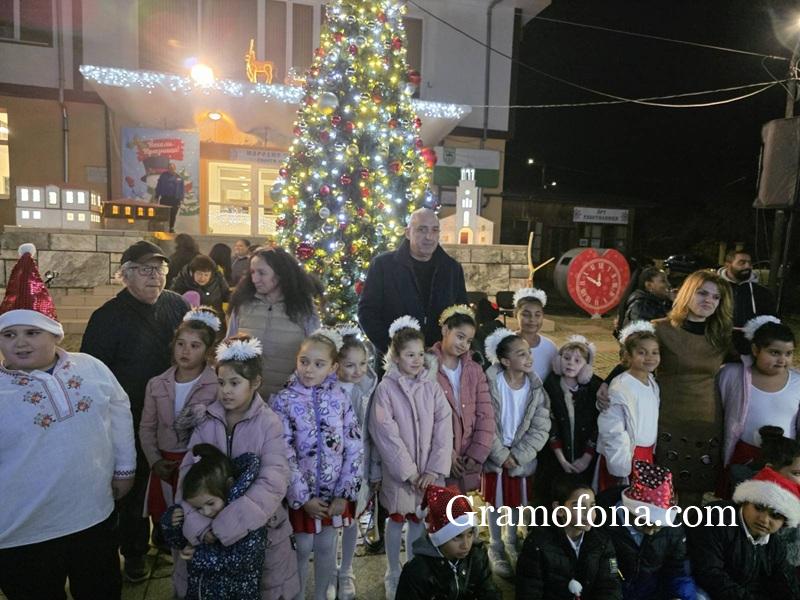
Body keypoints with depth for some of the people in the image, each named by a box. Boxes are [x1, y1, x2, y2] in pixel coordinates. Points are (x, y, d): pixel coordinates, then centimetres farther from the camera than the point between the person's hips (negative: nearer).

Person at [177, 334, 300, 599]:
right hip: (211, 530, 3)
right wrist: (198, 524, -22)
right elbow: (189, 470, -10)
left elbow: (272, 483, -23)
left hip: (260, 528, -3)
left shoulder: (269, 423, -15)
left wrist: (225, 526, -27)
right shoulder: (206, 420, -5)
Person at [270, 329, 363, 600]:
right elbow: (284, 456, -14)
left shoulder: (340, 397, -6)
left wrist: (345, 494, -8)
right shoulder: (283, 401, -12)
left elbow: (354, 448, -6)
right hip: (302, 493, -2)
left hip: (335, 492, 2)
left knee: (327, 548, 16)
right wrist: (303, 498, -14)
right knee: (303, 549, 12)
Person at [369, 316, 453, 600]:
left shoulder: (432, 386, -2)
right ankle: (393, 574, 31)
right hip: (399, 469, -2)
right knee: (396, 519, 11)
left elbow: (444, 427, -5)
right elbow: (385, 432, -14)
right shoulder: (386, 387, -11)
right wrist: (408, 471, -14)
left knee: (418, 519, 14)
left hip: (428, 469, 2)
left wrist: (435, 468, -11)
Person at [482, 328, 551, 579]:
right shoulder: (490, 383, -18)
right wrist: (502, 455, -16)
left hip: (523, 458, 2)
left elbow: (540, 428, -9)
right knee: (496, 503, 13)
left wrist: (517, 456, -15)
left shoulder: (536, 387, -9)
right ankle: (496, 548, 34)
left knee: (517, 502, 19)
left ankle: (512, 542, 43)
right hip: (495, 457, -2)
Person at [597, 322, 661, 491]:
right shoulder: (620, 388, -20)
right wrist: (622, 467, -16)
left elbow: (652, 422, 14)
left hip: (647, 456, 7)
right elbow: (613, 432, -19)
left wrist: (650, 452, 14)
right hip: (625, 456, -7)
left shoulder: (653, 383, 5)